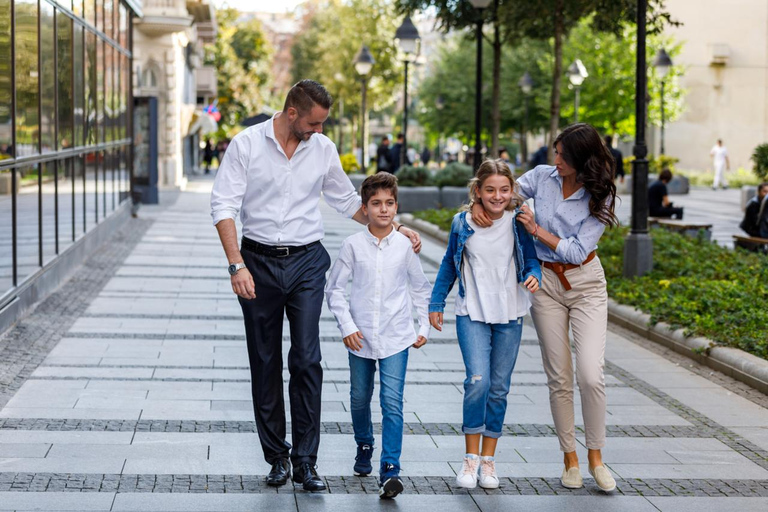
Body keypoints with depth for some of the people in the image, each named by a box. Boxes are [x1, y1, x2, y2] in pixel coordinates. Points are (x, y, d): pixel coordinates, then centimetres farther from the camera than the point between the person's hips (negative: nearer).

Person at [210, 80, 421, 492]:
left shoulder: (323, 149, 4)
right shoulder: (247, 144, -5)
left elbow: (347, 201, 19)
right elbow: (223, 205, -8)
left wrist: (393, 229, 12)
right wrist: (237, 265, -17)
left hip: (306, 262, 1)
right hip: (259, 261, -1)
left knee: (306, 359, -8)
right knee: (265, 364, 5)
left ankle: (305, 461, -2)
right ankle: (276, 457, 17)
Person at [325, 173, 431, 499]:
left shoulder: (406, 246, -3)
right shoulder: (353, 246, -5)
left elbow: (421, 288, 11)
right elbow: (334, 288, 1)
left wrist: (424, 328, 10)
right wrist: (347, 326, -6)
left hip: (395, 338, -1)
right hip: (360, 336, 1)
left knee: (392, 402, -10)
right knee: (359, 398, 16)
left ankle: (390, 470, -10)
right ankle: (364, 446, 43)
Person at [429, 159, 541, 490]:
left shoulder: (517, 222, -4)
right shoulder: (463, 224, -3)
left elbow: (531, 258, 4)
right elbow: (449, 265, 10)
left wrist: (533, 276, -19)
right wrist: (436, 303, 13)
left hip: (509, 316, 1)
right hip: (472, 314, -1)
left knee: (499, 388, 6)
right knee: (478, 381, -16)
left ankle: (488, 460, 18)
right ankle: (471, 457, -1)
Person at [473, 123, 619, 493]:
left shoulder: (599, 196, -12)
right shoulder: (542, 176, -4)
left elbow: (578, 250, -16)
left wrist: (537, 229, -18)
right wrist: (478, 204, -13)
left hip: (586, 284, -2)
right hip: (546, 283, 2)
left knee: (590, 375, -12)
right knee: (559, 378, 4)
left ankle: (595, 457, 6)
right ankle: (570, 458, 17)